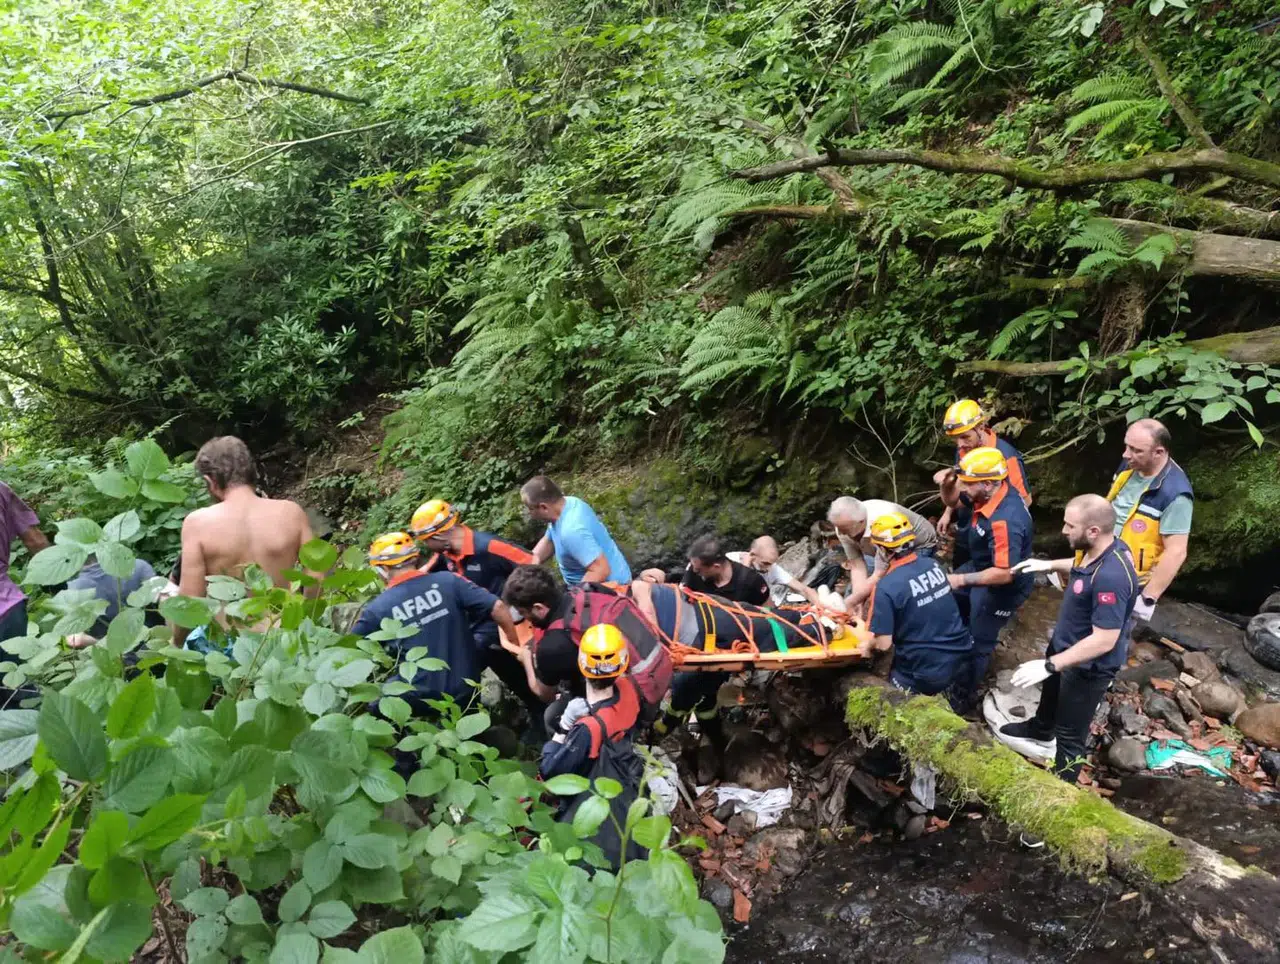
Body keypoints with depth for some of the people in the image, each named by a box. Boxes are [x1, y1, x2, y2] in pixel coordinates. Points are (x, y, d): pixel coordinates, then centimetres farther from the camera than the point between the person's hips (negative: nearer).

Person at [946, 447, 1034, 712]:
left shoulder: (1005, 521, -40)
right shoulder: (993, 493, -13)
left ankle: (964, 695, 27)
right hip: (982, 567, 10)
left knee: (978, 642, 7)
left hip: (1002, 588, -10)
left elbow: (1004, 574, -36)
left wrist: (963, 579, -26)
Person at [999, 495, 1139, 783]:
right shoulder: (1096, 549, -10)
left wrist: (1049, 665, -33)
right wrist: (1051, 565, 4)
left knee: (1070, 735, 10)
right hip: (1065, 645, 10)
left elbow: (1104, 640, -35)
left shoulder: (1111, 577, -39)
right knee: (1051, 693, 36)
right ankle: (1040, 731, 65)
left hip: (1088, 666, -10)